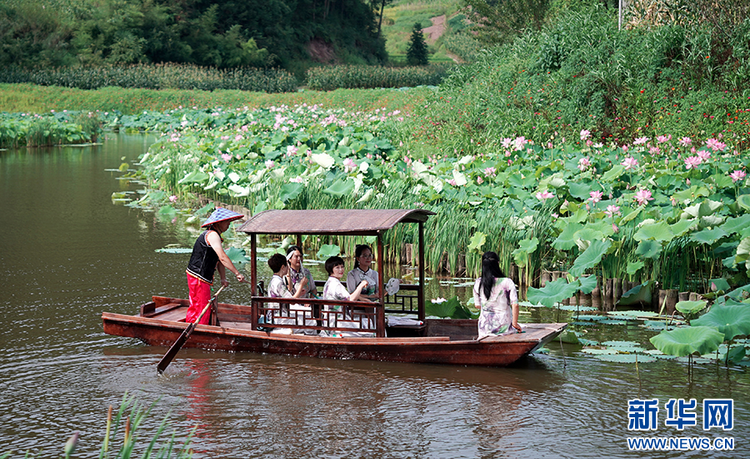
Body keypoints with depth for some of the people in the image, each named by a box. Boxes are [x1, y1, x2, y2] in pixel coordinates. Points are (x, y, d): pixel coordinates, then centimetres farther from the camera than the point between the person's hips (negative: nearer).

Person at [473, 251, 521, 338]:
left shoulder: (478, 283, -1)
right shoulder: (507, 283, -9)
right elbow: (515, 305, -15)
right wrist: (515, 323, -4)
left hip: (485, 328, 2)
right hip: (504, 327, -2)